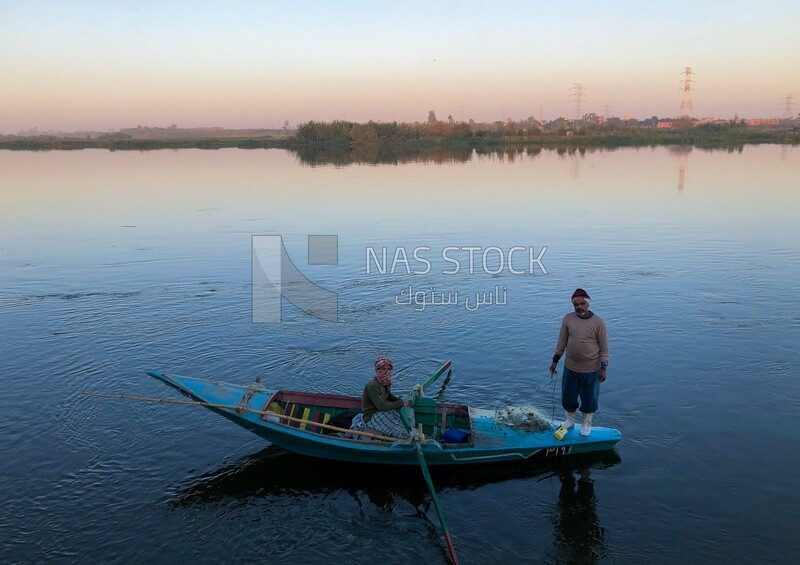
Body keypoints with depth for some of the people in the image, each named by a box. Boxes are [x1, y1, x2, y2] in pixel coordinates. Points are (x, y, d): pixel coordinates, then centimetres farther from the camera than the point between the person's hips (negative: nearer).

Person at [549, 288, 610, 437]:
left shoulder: (598, 322, -13)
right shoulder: (568, 319, -5)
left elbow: (604, 348, -7)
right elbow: (562, 342, 4)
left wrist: (603, 368, -9)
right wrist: (555, 361, 6)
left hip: (591, 370, -3)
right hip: (570, 368, 3)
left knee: (589, 399, 13)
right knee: (568, 397, 16)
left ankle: (586, 423, 37)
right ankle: (570, 420, 42)